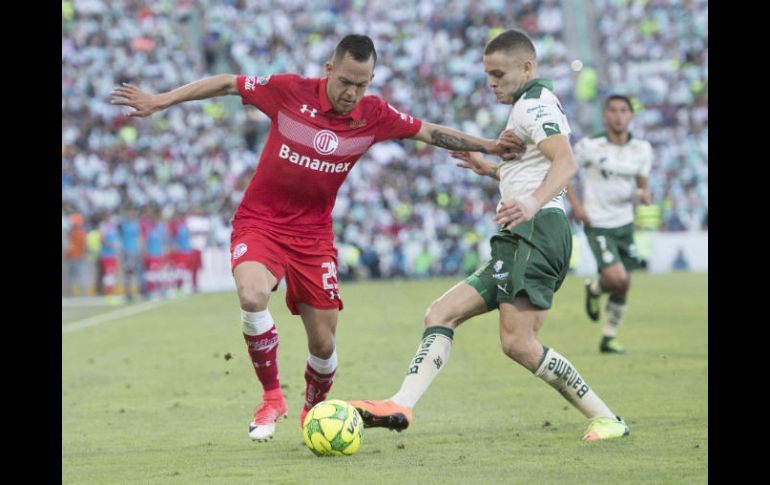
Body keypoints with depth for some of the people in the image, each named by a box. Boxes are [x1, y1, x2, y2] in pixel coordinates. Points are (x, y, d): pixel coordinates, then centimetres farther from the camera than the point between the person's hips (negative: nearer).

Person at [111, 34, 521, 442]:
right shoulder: (290, 91, -15)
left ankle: (313, 412, 34)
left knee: (323, 343, 1)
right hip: (259, 223, -3)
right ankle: (271, 398, -12)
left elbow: (429, 132, 10)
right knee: (253, 295, -33)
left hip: (314, 235, 3)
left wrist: (487, 146, 12)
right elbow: (226, 84, -4)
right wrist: (160, 101, -4)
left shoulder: (374, 116, -6)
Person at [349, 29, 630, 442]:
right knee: (440, 314, 2)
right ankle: (400, 407, -11)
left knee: (517, 342, -19)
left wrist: (533, 203, -39)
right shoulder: (531, 106, 27)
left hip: (535, 231, -11)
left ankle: (605, 419, -11)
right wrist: (491, 169, 33)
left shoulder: (534, 102, -4)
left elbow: (566, 163, -22)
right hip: (518, 242, 11)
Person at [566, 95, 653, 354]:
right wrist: (575, 204, -9)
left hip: (625, 223, 5)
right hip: (598, 224, -5)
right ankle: (595, 289, 16)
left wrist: (643, 194, -13)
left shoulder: (642, 149, 2)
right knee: (617, 279, -20)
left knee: (623, 286, 7)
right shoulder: (589, 146, -10)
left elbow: (642, 184, 11)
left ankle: (608, 339, 22)